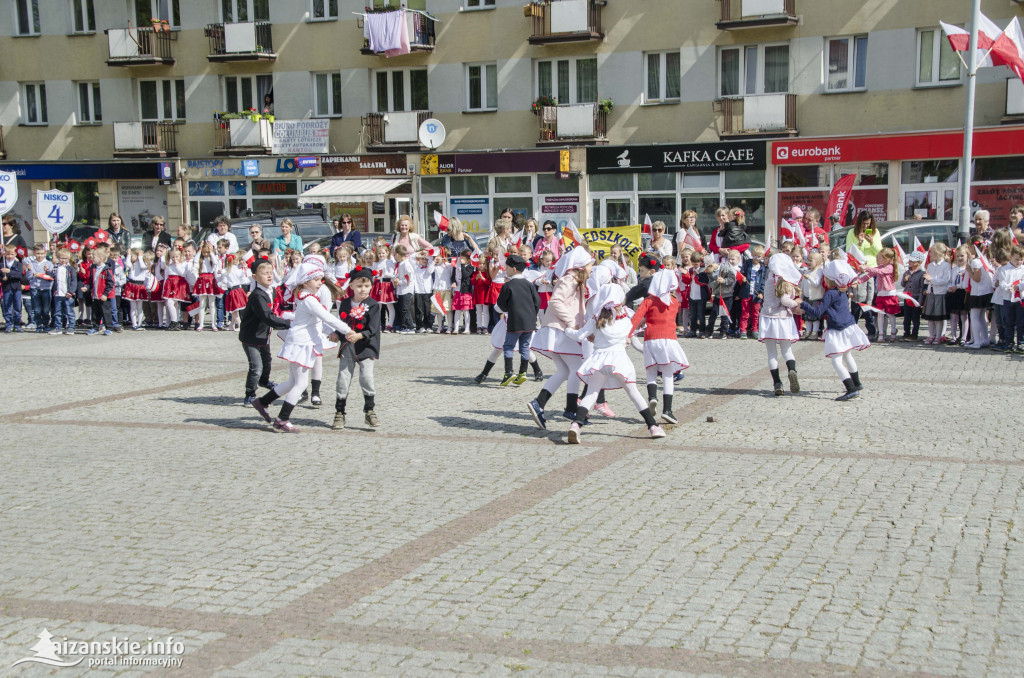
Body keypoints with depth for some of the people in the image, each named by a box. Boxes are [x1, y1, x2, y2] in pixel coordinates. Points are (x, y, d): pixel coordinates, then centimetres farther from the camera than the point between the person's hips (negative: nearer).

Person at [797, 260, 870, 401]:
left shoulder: (830, 294, -17)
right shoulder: (842, 293, 11)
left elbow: (818, 312, -17)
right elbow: (825, 312, 20)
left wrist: (803, 305, -5)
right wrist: (806, 311, 18)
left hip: (838, 331, -10)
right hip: (848, 327, 10)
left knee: (836, 361, -12)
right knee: (847, 357, 28)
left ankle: (852, 389, -22)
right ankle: (856, 384, 43)